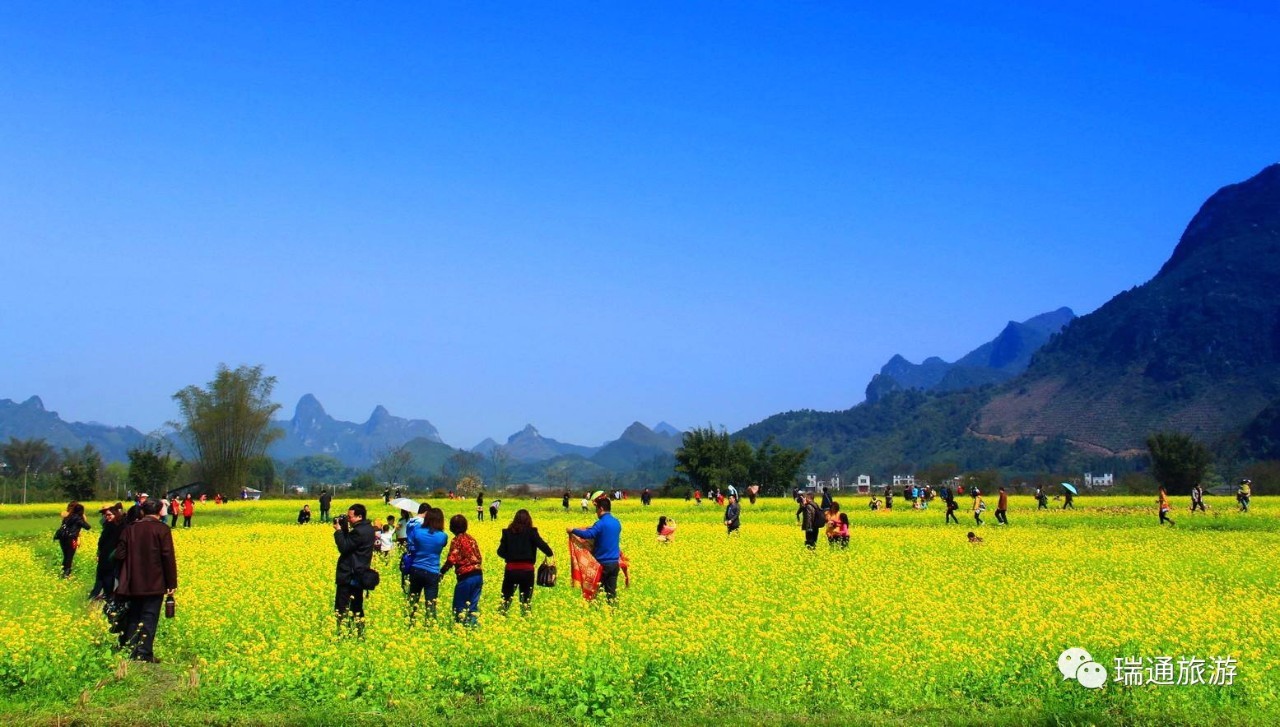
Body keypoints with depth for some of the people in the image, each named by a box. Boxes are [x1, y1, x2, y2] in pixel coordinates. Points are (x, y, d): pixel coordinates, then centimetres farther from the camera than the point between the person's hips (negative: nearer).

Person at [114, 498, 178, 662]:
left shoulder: (129, 528, 4)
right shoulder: (162, 529, -9)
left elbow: (120, 555, 3)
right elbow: (168, 557, -12)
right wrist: (172, 583, -5)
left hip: (133, 584, 4)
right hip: (154, 585, -4)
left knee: (132, 618, 14)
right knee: (149, 618, 0)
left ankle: (127, 651, 16)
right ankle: (145, 654, -2)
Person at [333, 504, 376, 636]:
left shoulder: (359, 531, -22)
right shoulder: (368, 528, 10)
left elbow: (344, 547, -20)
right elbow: (350, 542, 17)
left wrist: (338, 530, -11)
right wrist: (344, 528, 5)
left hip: (349, 576, -10)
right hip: (359, 574, 10)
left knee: (342, 608, -5)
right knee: (357, 606, 15)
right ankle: (359, 633, 18)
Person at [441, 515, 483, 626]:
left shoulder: (457, 540, -6)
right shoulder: (471, 539, 15)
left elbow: (451, 560, -15)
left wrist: (441, 571, -7)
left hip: (466, 576, -7)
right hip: (478, 575, 7)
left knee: (460, 607, 3)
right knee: (473, 606, 12)